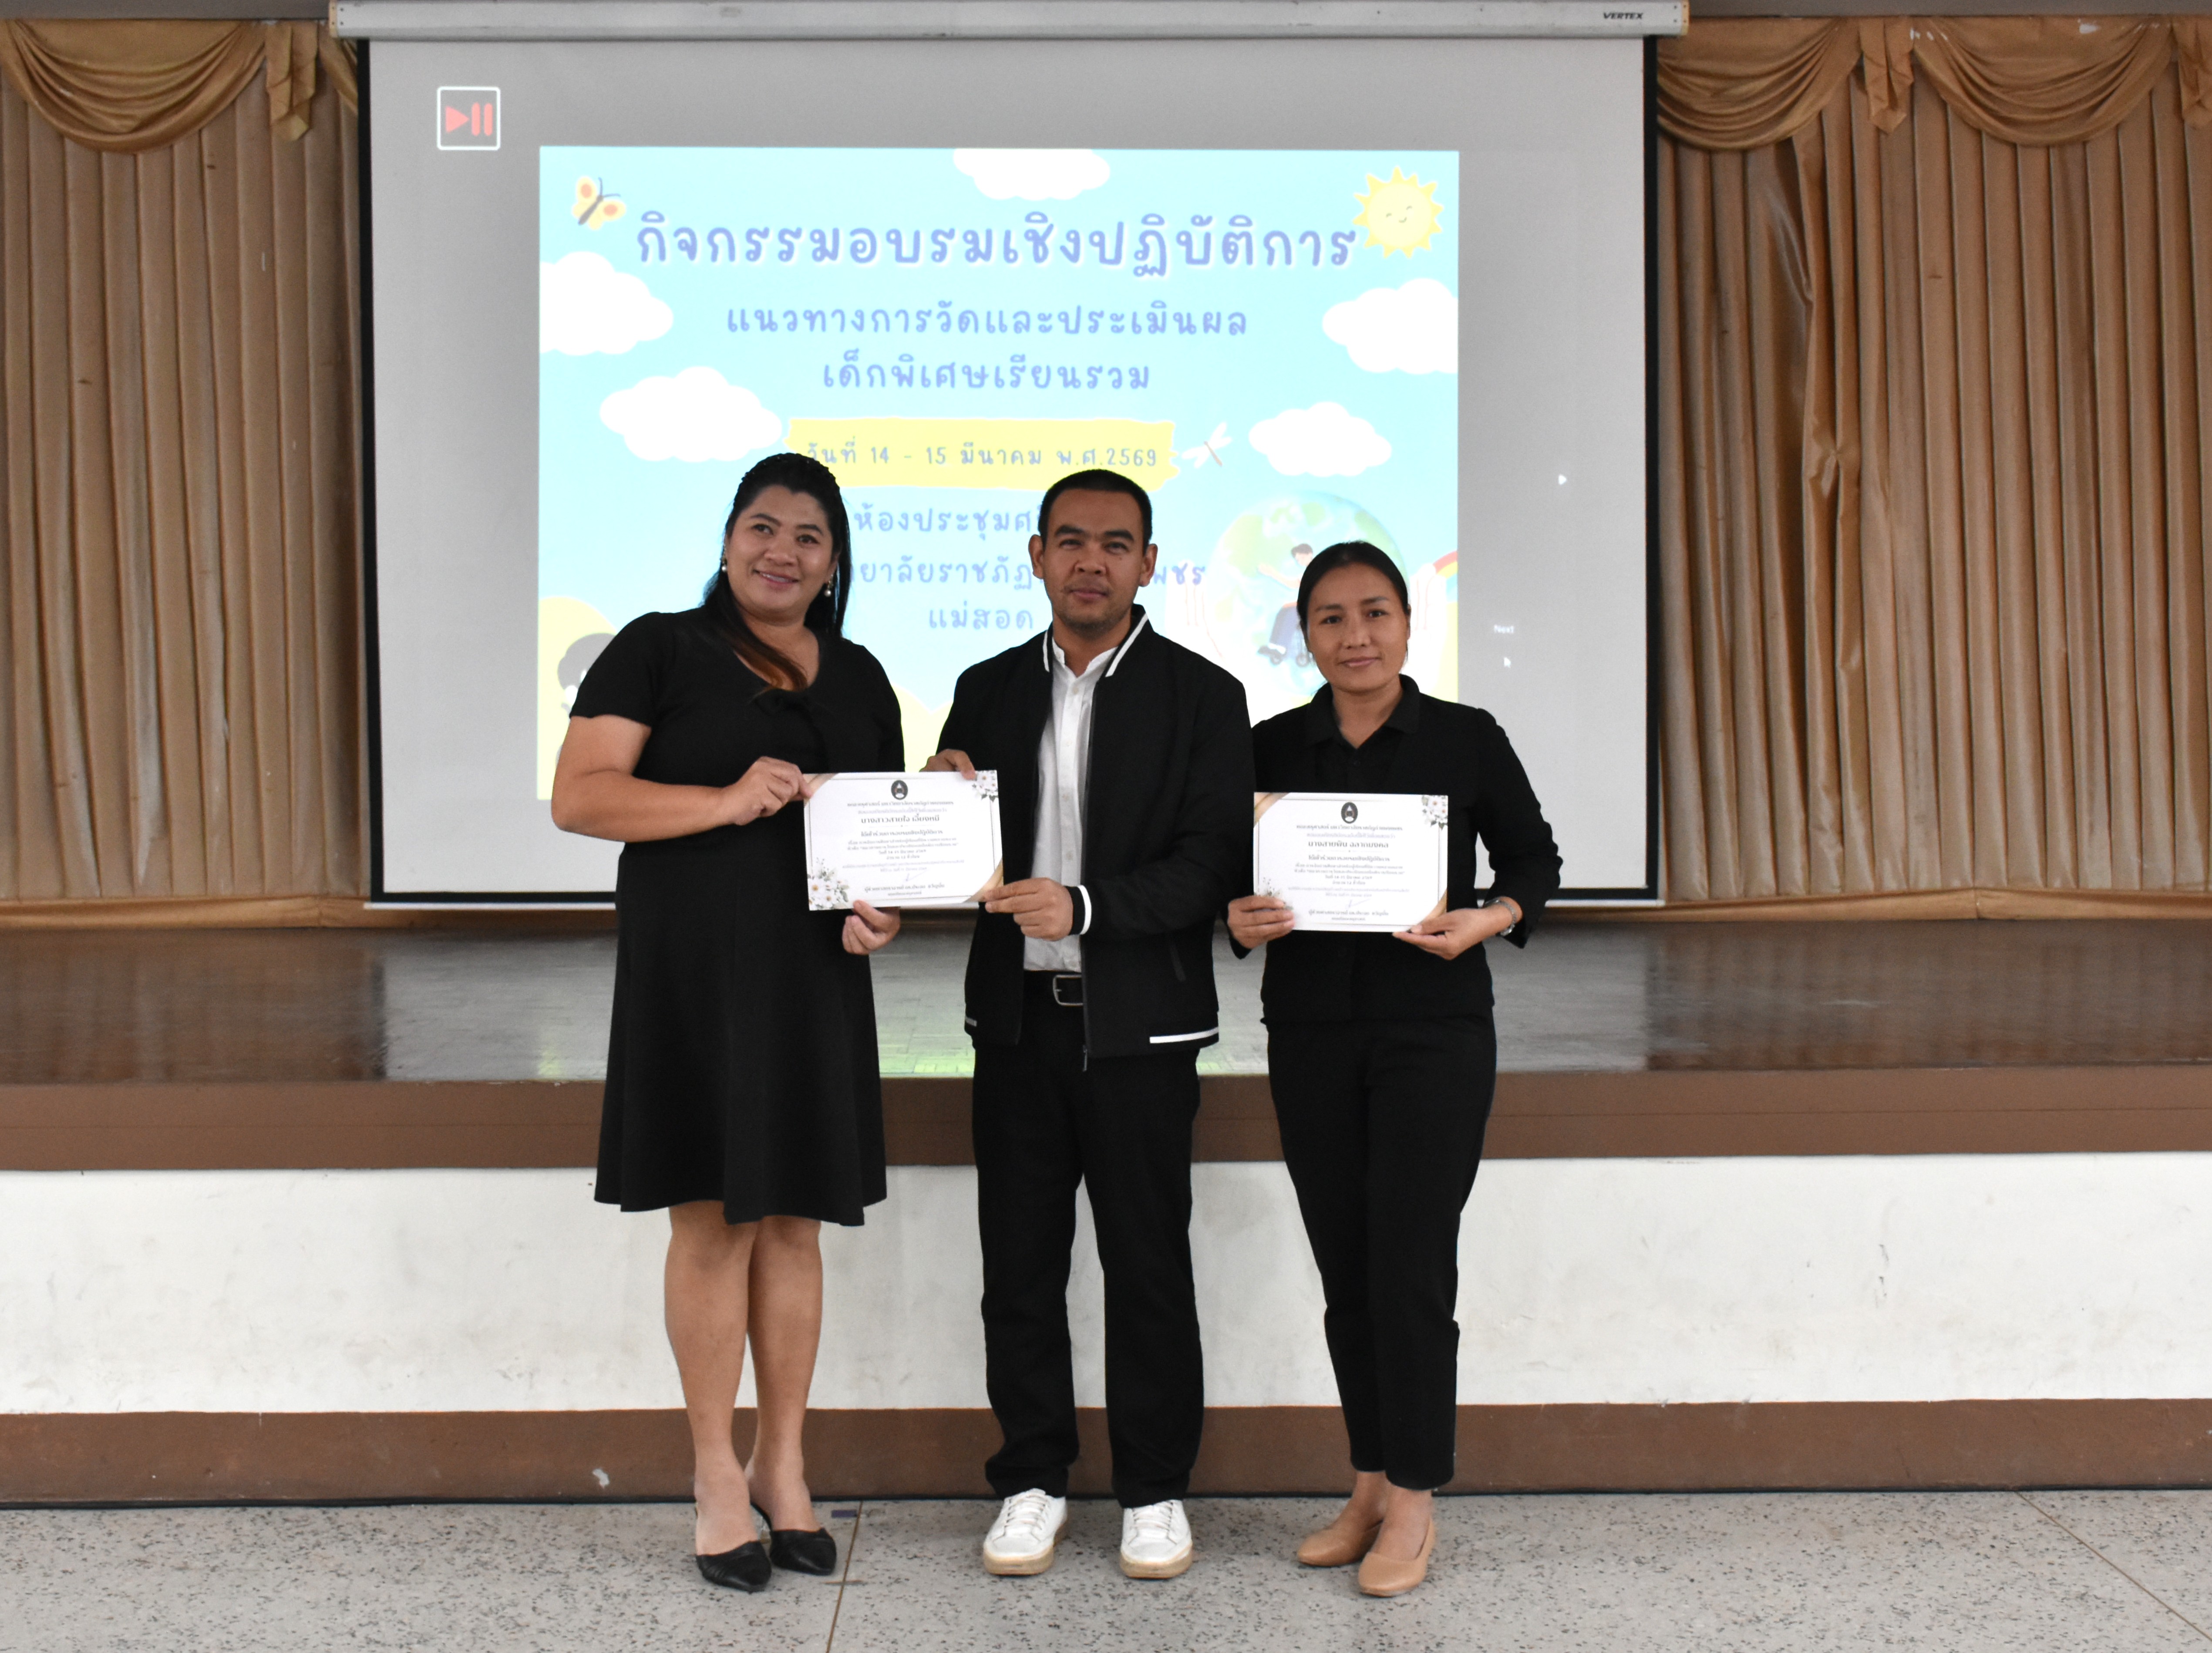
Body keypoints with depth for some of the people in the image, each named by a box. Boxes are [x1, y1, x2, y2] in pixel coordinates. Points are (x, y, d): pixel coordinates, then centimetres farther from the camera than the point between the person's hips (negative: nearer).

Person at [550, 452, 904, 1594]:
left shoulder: (859, 679, 13)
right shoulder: (659, 649, -1)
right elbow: (578, 797, -10)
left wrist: (882, 906, -1)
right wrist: (727, 801, -21)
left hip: (814, 979, 4)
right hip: (691, 975, -4)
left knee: (792, 1222, 9)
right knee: (712, 1223, 1)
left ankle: (782, 1465, 23)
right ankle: (717, 1471, 17)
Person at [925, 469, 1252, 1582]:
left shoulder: (1201, 696, -2)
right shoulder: (989, 691, 9)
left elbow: (1215, 862, -10)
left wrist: (1086, 904, -24)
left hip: (1139, 1026, -3)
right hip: (1018, 1019, 3)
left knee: (1148, 1263, 6)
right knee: (1020, 1261, 10)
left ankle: (1154, 1490, 21)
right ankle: (1033, 1480, 25)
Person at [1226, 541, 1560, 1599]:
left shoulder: (1467, 739, -1)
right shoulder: (1271, 747, 5)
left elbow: (1534, 858, 8)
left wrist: (1488, 919, -11)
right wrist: (1239, 918, -10)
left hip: (1434, 1027, -3)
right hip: (1311, 1033, 3)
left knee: (1410, 1264, -4)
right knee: (1344, 1265, 9)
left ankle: (1413, 1504, 11)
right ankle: (1370, 1487, 22)